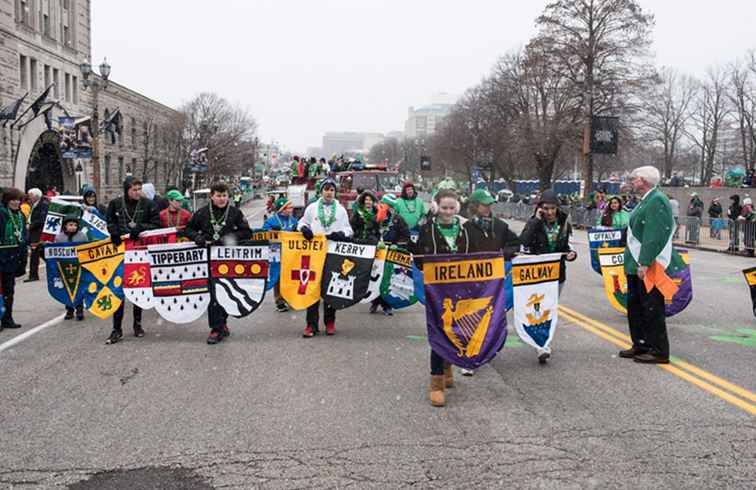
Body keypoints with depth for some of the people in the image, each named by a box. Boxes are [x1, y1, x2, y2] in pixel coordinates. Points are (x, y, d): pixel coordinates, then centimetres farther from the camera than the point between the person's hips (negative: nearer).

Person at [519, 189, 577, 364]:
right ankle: (542, 347, -18)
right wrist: (536, 220, -21)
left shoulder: (563, 223, 4)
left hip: (558, 272, 4)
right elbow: (524, 242, -24)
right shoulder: (533, 223, -6)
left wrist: (571, 253, -6)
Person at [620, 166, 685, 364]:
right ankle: (641, 345, 28)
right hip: (637, 265, 11)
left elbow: (654, 236, -25)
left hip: (650, 267, -11)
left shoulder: (657, 201, -17)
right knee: (634, 305, 17)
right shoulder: (647, 200, 17)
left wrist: (645, 263, -28)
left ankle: (659, 351, 4)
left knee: (652, 309, -4)